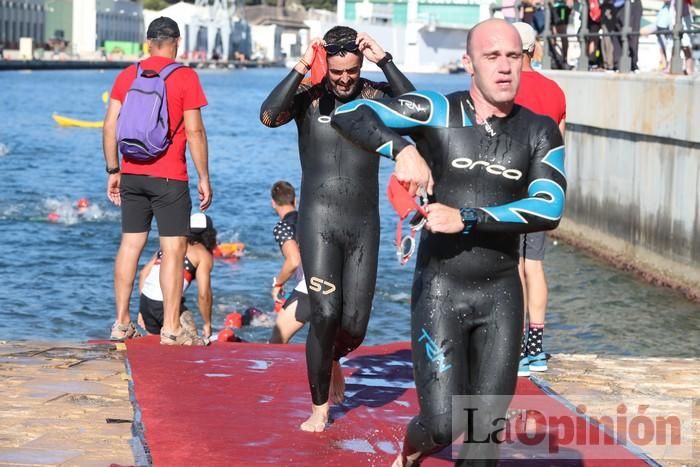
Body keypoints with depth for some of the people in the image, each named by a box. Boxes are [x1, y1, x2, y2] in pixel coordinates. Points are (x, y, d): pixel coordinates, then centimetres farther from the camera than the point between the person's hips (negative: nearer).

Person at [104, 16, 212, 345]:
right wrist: (204, 178, -3)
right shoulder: (185, 77, -6)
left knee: (130, 244, 11)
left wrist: (113, 171, 14)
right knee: (174, 248, -2)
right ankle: (171, 329, -5)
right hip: (169, 177, -5)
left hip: (131, 174, 5)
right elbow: (194, 132, -9)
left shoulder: (127, 76, 7)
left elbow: (110, 127, 6)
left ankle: (122, 324, 14)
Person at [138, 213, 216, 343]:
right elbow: (203, 294, -2)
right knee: (193, 343, 1)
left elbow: (144, 273, 20)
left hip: (145, 299, 6)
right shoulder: (203, 254, 6)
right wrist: (207, 324, 11)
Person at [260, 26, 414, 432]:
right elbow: (269, 116, -22)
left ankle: (333, 359, 39)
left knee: (355, 324, 3)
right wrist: (301, 69, -23)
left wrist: (385, 62, -19)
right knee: (325, 314, -10)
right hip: (319, 221, -2)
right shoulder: (309, 95, -3)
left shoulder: (376, 95, 1)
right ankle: (320, 407, 6)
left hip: (365, 224, 2)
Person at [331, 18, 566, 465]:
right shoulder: (439, 111, -5)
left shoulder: (540, 131, 1)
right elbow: (349, 114, -11)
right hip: (440, 290, -3)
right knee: (443, 425, -7)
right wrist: (402, 148, -27)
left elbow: (549, 210, -13)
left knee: (487, 426, 6)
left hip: (501, 293, 3)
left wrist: (467, 219, -21)